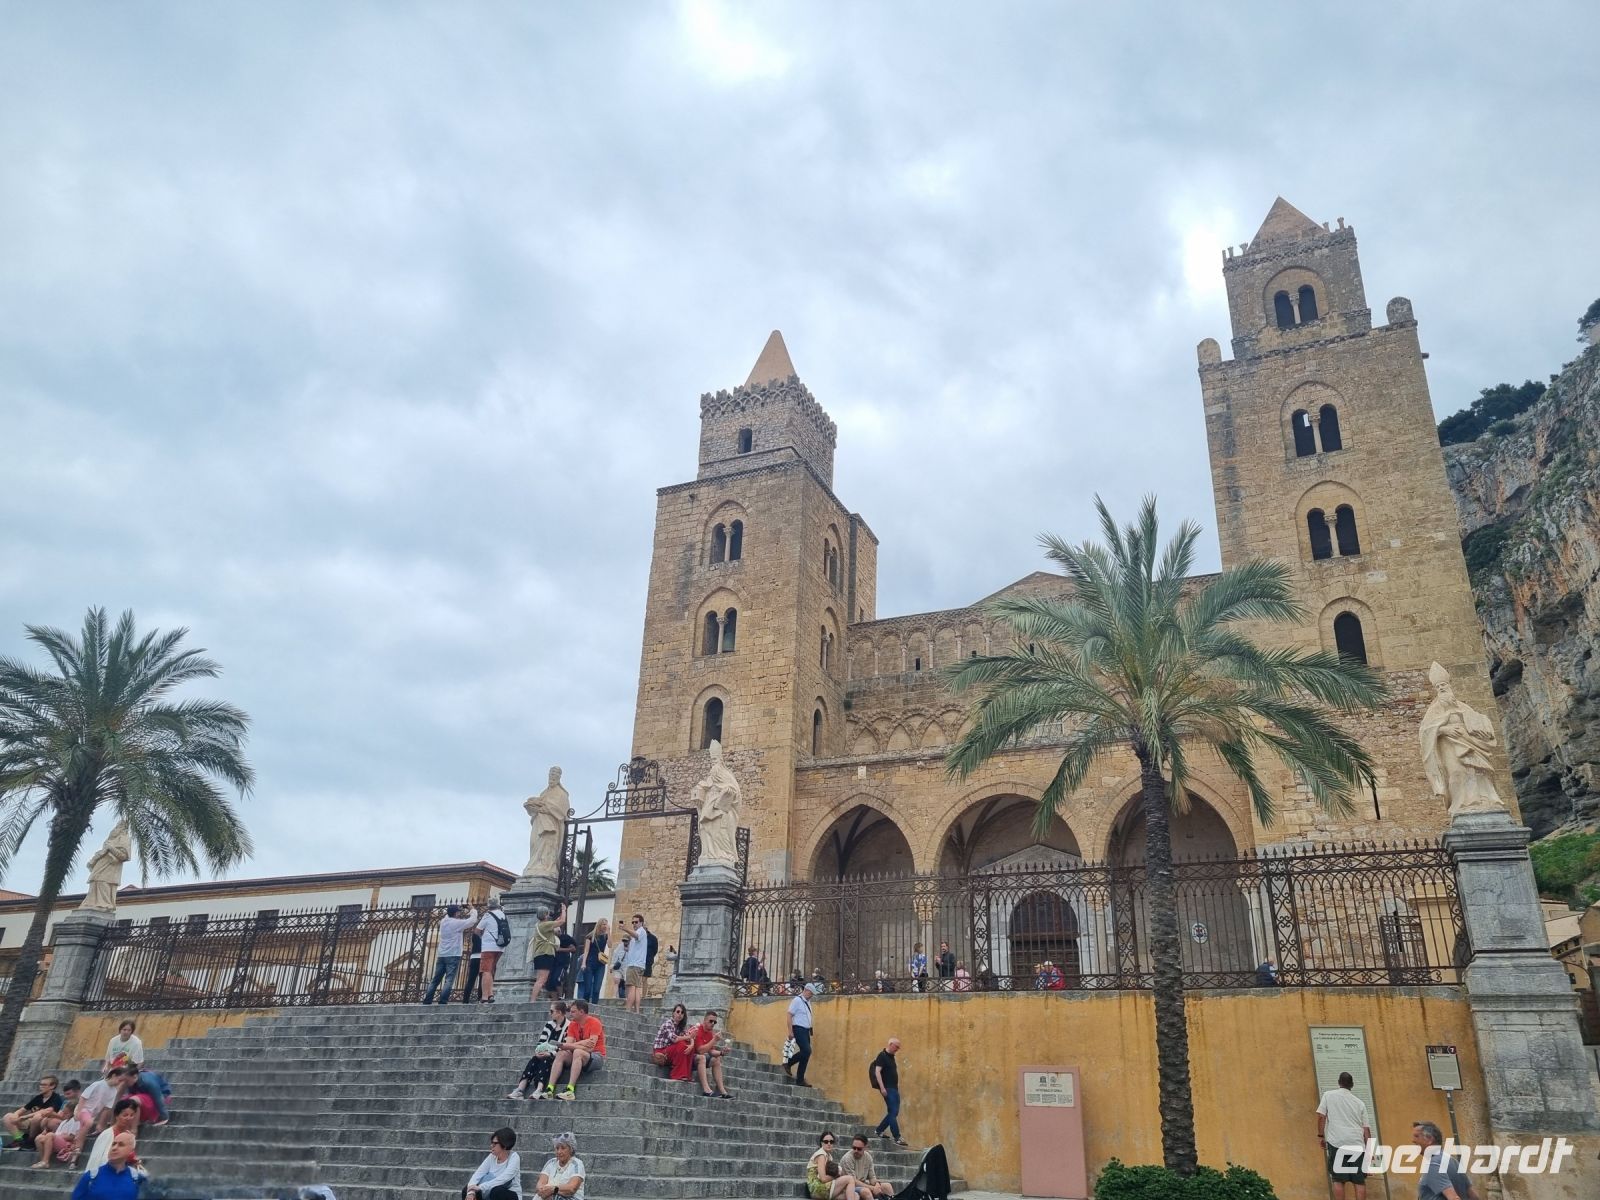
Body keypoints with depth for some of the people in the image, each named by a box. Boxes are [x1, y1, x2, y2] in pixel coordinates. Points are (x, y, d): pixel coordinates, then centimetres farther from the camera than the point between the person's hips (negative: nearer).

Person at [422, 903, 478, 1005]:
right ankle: (443, 1002, -18)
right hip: (453, 956, -6)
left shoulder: (443, 922, 10)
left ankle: (427, 1001, 8)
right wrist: (473, 911, 17)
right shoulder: (457, 923, -8)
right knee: (449, 980, -9)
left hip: (441, 955, 6)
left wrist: (465, 914, 24)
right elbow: (473, 920, -2)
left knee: (435, 980, 10)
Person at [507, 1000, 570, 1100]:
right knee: (533, 1061, -24)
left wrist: (550, 1054, -25)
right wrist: (538, 1051, -12)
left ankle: (539, 1091, -50)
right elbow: (540, 1042, 10)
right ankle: (520, 1090, -38)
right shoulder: (549, 1025, 15)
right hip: (545, 1055, 6)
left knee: (545, 1062, -34)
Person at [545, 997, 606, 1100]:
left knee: (578, 1052, -34)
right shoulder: (572, 1024, 9)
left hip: (597, 1056, -6)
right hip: (580, 1057, 6)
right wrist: (581, 1044, -21)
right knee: (561, 1054, -17)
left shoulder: (594, 1022, -10)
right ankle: (550, 1089, -29)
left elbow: (590, 1047, -19)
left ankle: (570, 1090, -44)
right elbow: (568, 1044, -5)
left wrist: (574, 1045, -22)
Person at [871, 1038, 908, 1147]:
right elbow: (877, 1072, -18)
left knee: (894, 1112, 11)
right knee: (893, 1112, -10)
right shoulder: (882, 1056, -11)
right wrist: (882, 1088, -23)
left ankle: (879, 1130, 22)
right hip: (887, 1088, -9)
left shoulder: (892, 1057, 16)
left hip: (894, 1088, 9)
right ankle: (897, 1138, -8)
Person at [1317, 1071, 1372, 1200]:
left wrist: (1320, 1136, 11)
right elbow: (1366, 1127, 14)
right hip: (1357, 1144, 2)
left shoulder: (1328, 1095, 11)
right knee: (1359, 1180, 7)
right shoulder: (1359, 1102, 17)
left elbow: (1321, 1116, 3)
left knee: (1338, 1179, 3)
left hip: (1336, 1142, -2)